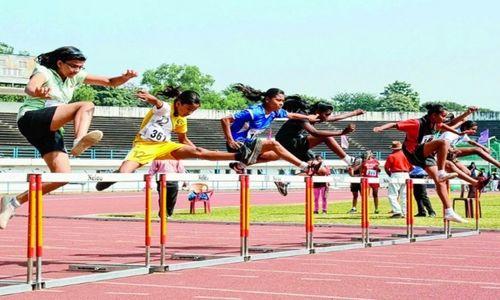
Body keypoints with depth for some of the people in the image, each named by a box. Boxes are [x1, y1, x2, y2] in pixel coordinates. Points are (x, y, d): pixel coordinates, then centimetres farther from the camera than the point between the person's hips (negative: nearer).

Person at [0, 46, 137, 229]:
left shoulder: (76, 76, 12)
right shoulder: (44, 72, -7)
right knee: (86, 106, -22)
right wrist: (37, 93, -55)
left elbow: (111, 82, 10)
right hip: (31, 119, -8)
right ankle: (79, 141, -51)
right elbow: (29, 87, -30)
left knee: (62, 176, -7)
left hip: (51, 130, 8)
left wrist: (125, 77, -12)